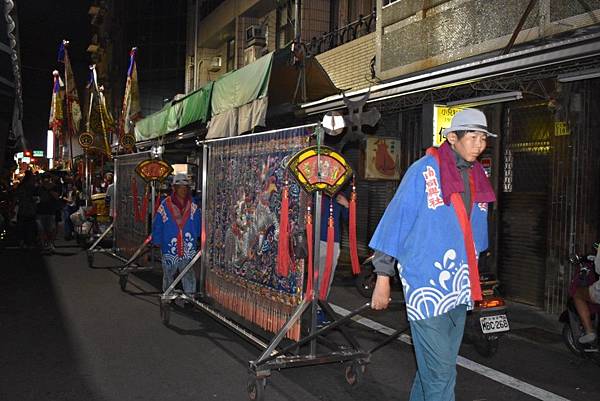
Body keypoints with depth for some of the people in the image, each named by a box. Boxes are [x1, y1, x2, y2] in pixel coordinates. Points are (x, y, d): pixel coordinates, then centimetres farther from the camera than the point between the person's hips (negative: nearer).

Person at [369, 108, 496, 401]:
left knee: (443, 364, 17)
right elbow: (395, 220, -9)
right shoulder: (424, 171, -10)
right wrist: (383, 277, -10)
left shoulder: (478, 178, 9)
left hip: (459, 287, 7)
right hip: (426, 286, -7)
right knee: (440, 371, -5)